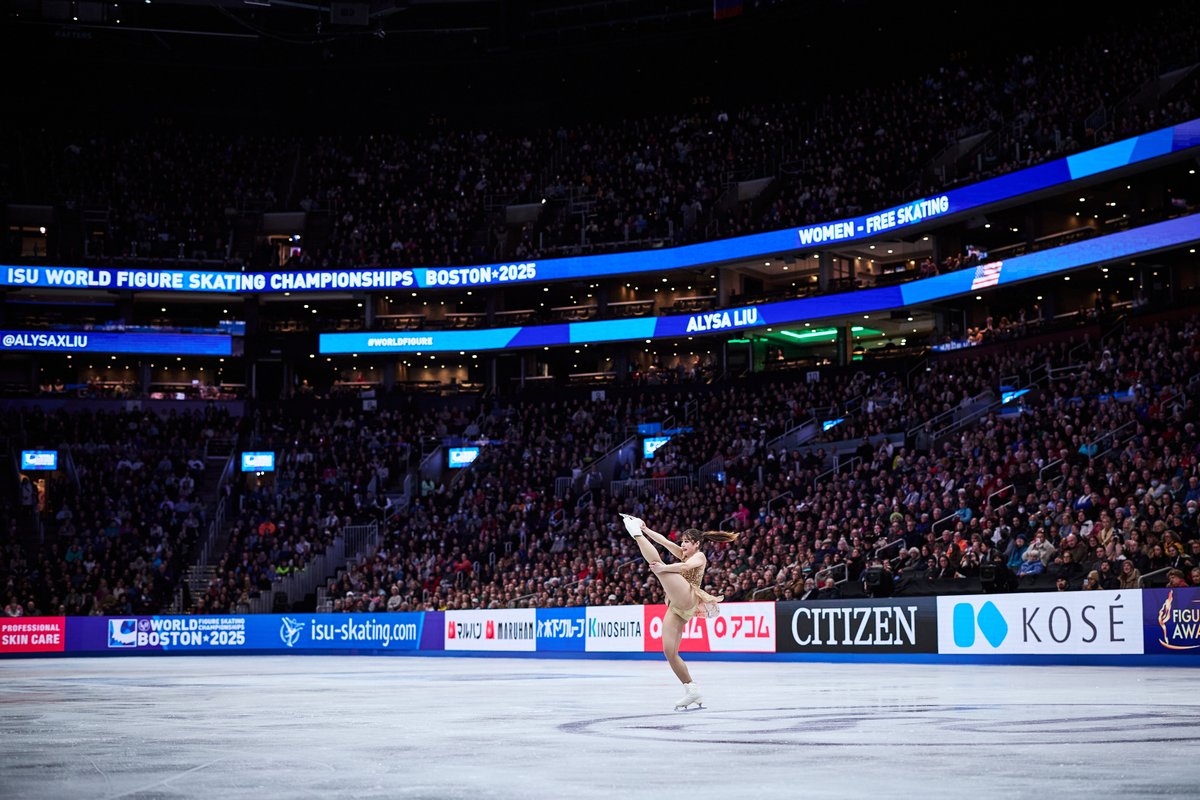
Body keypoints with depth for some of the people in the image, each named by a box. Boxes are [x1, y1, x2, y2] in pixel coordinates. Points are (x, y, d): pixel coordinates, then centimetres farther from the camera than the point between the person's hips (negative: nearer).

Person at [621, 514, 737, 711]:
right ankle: (692, 691, -1)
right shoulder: (684, 554, 31)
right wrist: (646, 530, 12)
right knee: (669, 652, -4)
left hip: (687, 598, -8)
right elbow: (664, 541, 22)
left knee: (655, 561, -20)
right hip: (676, 607, 8)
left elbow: (685, 566, -14)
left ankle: (635, 533, -4)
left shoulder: (699, 556, 8)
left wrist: (664, 568, -24)